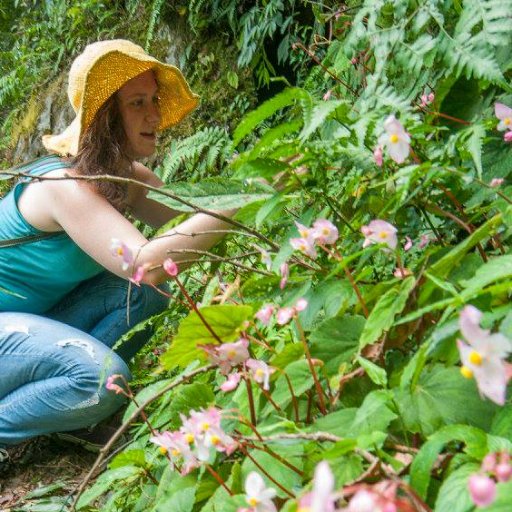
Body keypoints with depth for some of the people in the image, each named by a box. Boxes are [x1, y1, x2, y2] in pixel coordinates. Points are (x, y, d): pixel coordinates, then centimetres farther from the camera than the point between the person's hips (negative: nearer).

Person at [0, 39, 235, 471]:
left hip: (37, 315, 9)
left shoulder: (125, 177, 0)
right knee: (103, 378, -30)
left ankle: (43, 390, -2)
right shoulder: (66, 185, -29)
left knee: (144, 295, -9)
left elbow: (189, 216, -7)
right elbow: (145, 263, -41)